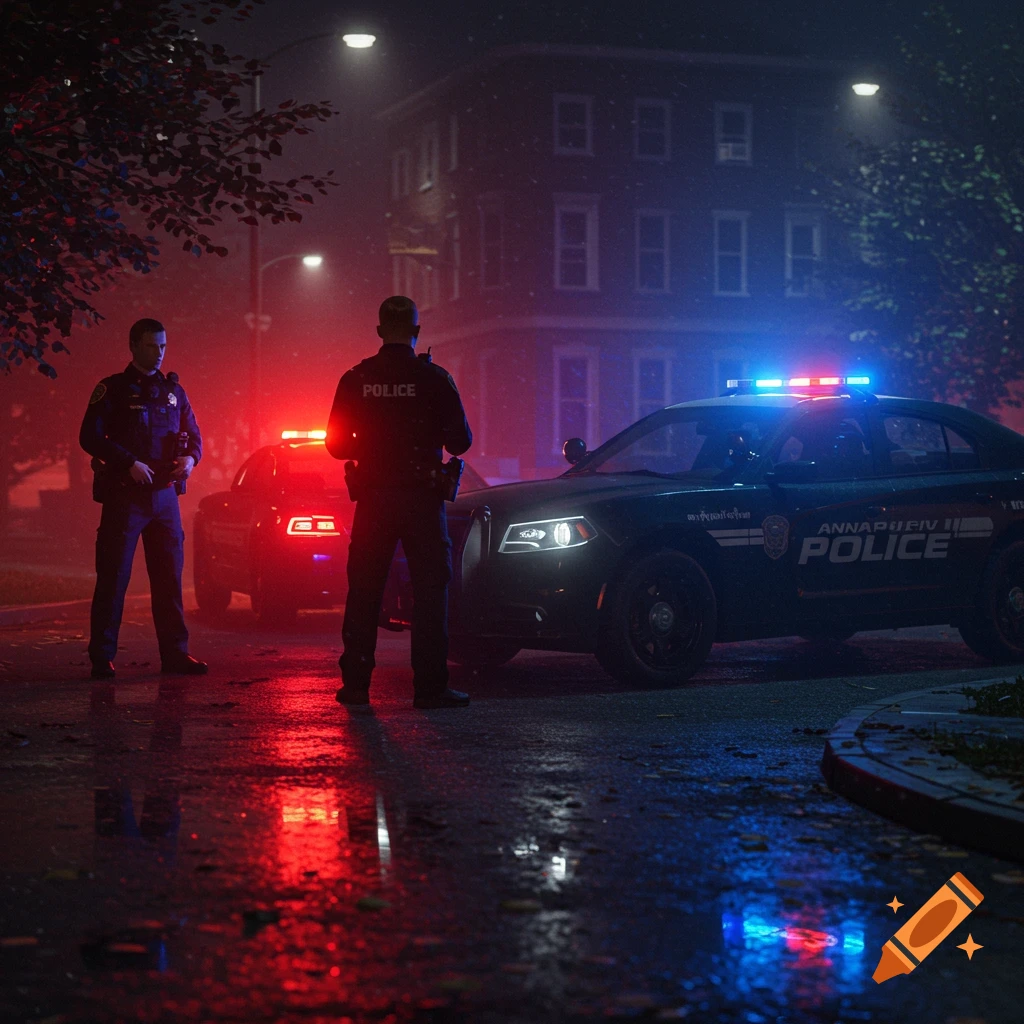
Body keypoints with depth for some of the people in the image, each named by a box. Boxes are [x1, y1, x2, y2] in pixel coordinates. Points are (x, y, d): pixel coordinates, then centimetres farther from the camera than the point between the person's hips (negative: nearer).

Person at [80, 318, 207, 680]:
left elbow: (193, 436, 16)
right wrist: (130, 463, -20)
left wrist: (190, 458, -7)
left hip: (165, 496, 5)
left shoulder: (173, 391, 13)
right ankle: (102, 657, 1)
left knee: (170, 576, 5)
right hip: (124, 496, -5)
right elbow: (90, 437, -9)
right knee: (113, 576, -3)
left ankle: (174, 653, 10)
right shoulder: (112, 390, -2)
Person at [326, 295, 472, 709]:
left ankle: (355, 682, 11)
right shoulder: (434, 379, -7)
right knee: (430, 589, 2)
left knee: (363, 591, 10)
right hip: (420, 497, -3)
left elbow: (336, 444, 5)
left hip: (372, 499, 3)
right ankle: (430, 686, -2)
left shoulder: (355, 380, 1)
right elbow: (460, 441, -5)